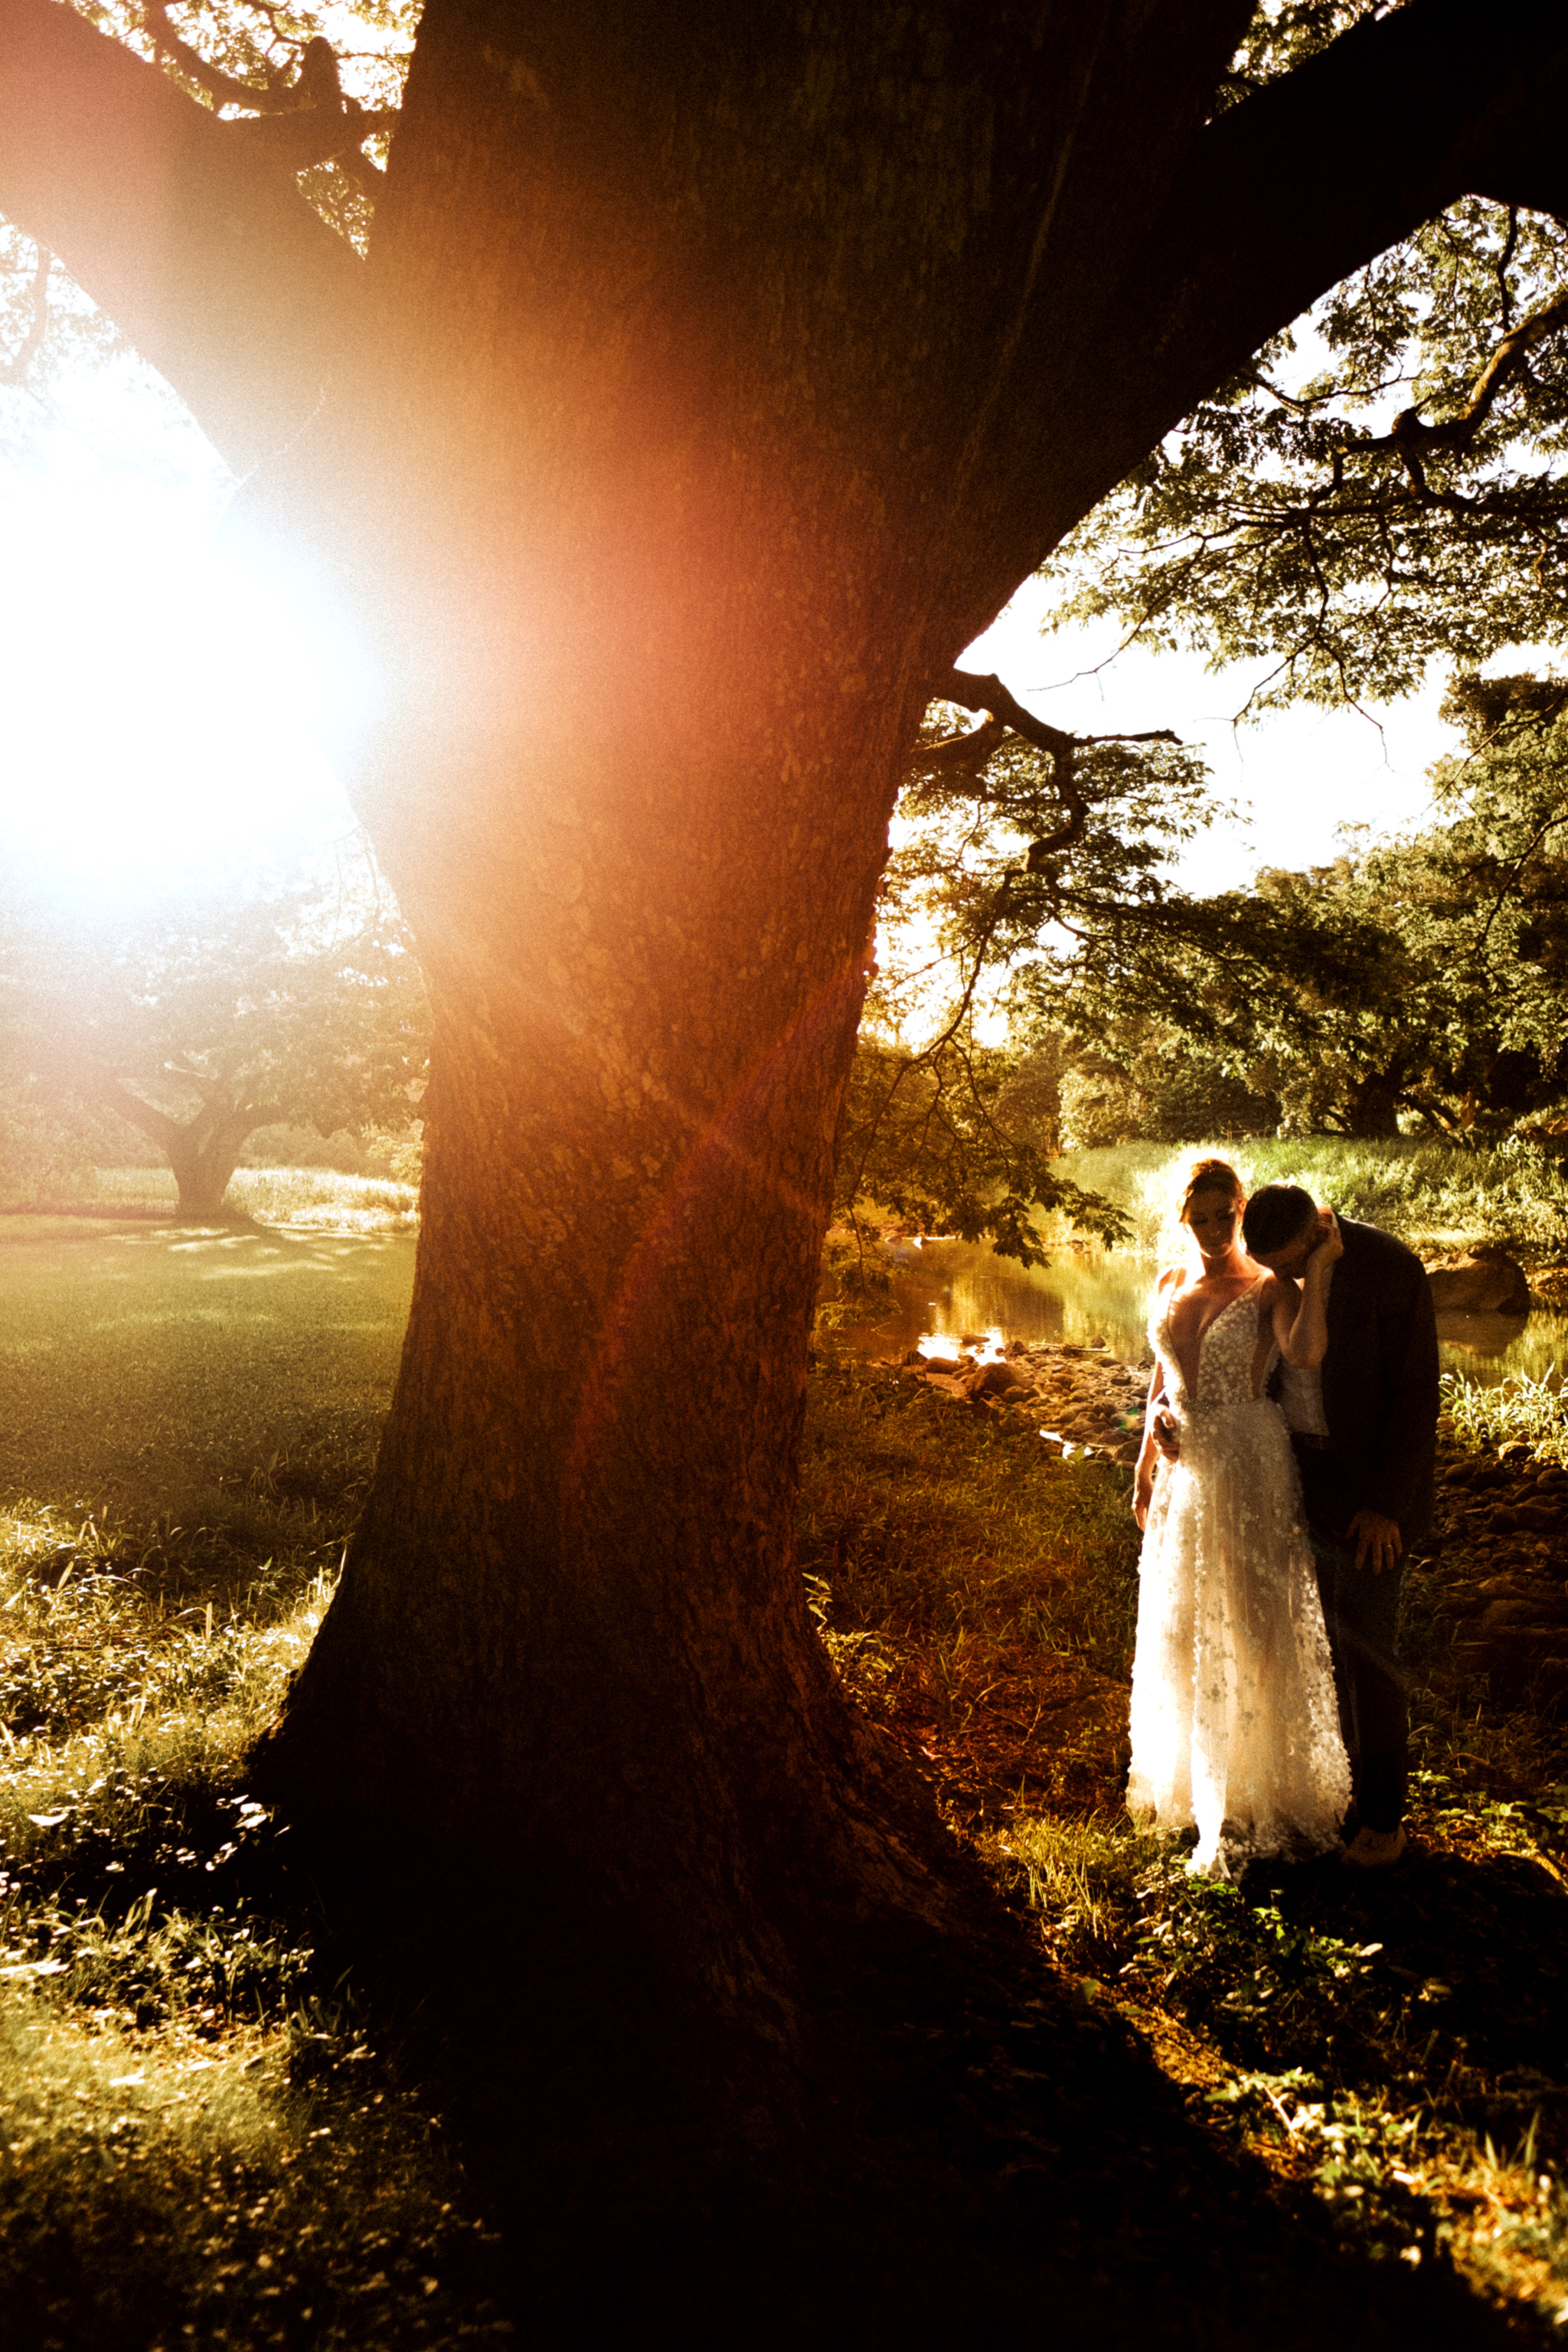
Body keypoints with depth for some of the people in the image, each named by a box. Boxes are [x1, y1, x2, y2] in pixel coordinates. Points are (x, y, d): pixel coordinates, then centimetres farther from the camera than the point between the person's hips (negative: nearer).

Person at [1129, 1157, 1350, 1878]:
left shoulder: (1269, 1287, -8)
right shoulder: (1171, 1285, 8)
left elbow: (1305, 1355, -29)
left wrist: (1317, 1272, -29)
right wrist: (1144, 1470, 12)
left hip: (1249, 1472, -6)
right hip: (1182, 1470, 6)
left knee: (1249, 1624, 2)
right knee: (1181, 1628, 15)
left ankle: (1262, 1788, 18)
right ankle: (1195, 1782, 33)